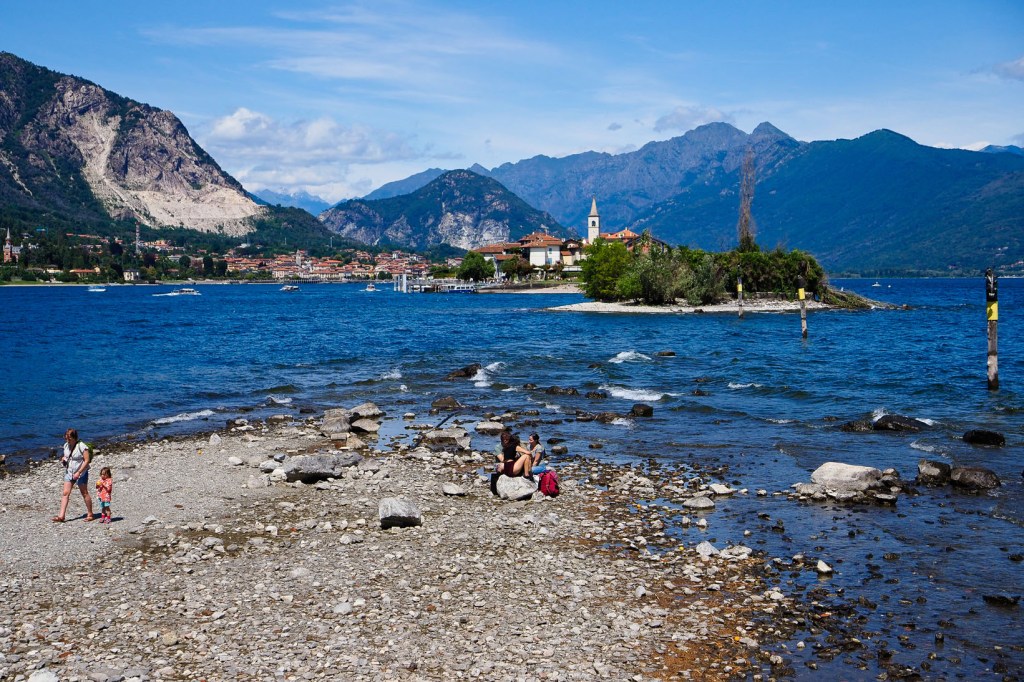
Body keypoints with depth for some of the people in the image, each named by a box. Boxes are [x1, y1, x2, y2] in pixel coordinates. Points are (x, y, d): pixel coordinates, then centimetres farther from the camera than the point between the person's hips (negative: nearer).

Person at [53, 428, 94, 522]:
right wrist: (63, 459, -1)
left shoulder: (81, 446, -16)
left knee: (85, 493, 3)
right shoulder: (66, 446, 6)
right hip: (69, 472, 6)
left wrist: (78, 472, -23)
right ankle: (61, 516, -4)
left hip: (81, 473, -6)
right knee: (65, 493, -2)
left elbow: (86, 460, -18)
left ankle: (90, 514, 14)